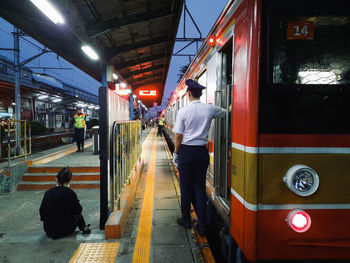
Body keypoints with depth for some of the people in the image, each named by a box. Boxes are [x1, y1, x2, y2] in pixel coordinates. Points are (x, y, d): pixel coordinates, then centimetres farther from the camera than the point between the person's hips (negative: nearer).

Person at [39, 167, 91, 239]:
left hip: (48, 230, 3)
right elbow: (78, 210, -5)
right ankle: (84, 228, 36)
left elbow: (42, 211, 2)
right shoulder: (70, 194, -17)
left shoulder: (48, 193, -8)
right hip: (65, 231, -3)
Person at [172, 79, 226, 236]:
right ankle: (202, 225, 14)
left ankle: (186, 220, 25)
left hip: (186, 152, -2)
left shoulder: (183, 112, -9)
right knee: (200, 187, 10)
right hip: (202, 152, 3)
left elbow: (179, 136, -7)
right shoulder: (210, 109, -1)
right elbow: (225, 113, 20)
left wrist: (175, 154, 4)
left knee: (186, 186, 11)